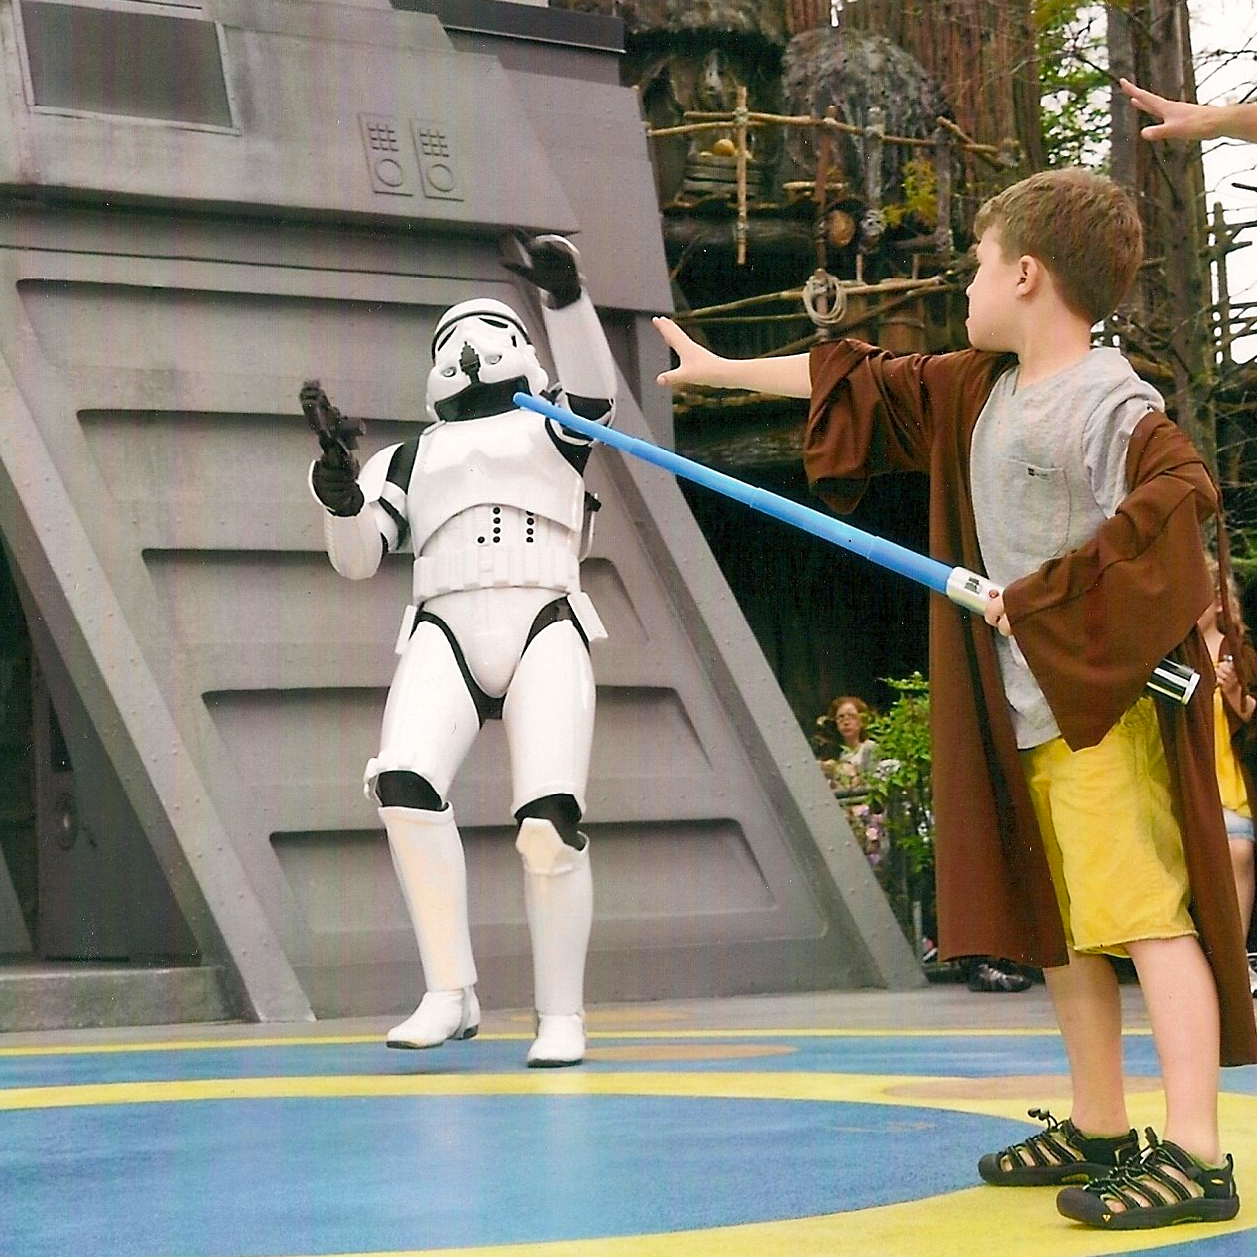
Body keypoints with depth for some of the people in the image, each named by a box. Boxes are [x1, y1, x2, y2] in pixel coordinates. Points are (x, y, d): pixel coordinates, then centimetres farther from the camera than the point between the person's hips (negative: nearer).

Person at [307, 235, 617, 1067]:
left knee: (549, 824, -17)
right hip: (445, 632, 2)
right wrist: (340, 498, -4)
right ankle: (451, 997, -14)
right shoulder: (412, 456, 28)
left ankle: (562, 1017, -3)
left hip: (546, 631, -2)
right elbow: (358, 559, 16)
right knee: (406, 789, -24)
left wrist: (567, 296, -17)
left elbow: (595, 392, -1)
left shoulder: (552, 427, 23)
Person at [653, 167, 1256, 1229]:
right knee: (1056, 923, 14)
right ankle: (1099, 1131, 25)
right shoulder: (978, 389, 14)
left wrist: (1051, 594, -24)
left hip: (1110, 703, -10)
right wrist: (721, 369, 33)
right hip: (1026, 713, 10)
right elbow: (861, 381, 25)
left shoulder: (1111, 400, -14)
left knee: (1145, 913, -14)